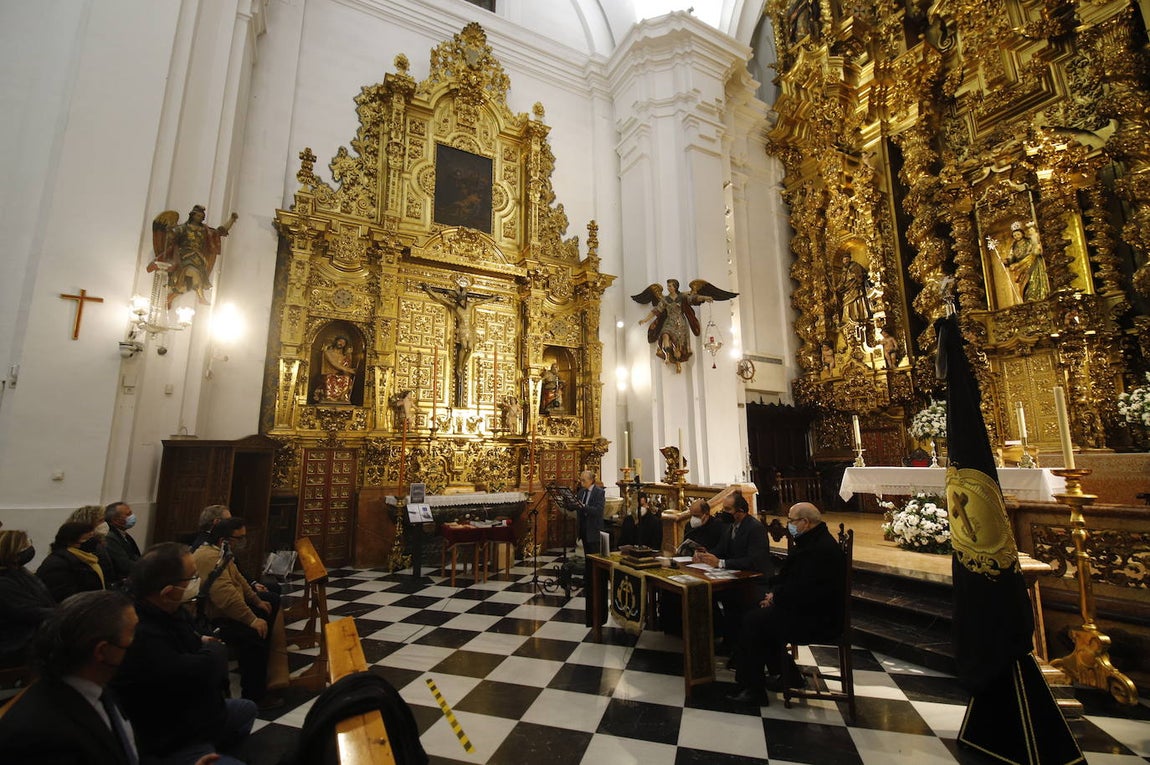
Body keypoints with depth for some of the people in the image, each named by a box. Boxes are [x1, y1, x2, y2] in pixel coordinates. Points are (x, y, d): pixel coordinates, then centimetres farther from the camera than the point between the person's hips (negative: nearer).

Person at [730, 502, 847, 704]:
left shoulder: (822, 549, -25)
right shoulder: (811, 541, 9)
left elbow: (802, 591, -28)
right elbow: (788, 575, 15)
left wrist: (776, 598, -13)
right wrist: (776, 592, 0)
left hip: (817, 620, -10)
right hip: (808, 609, 10)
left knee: (753, 621, -12)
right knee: (756, 615, 9)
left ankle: (752, 688, 0)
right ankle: (785, 674, 21)